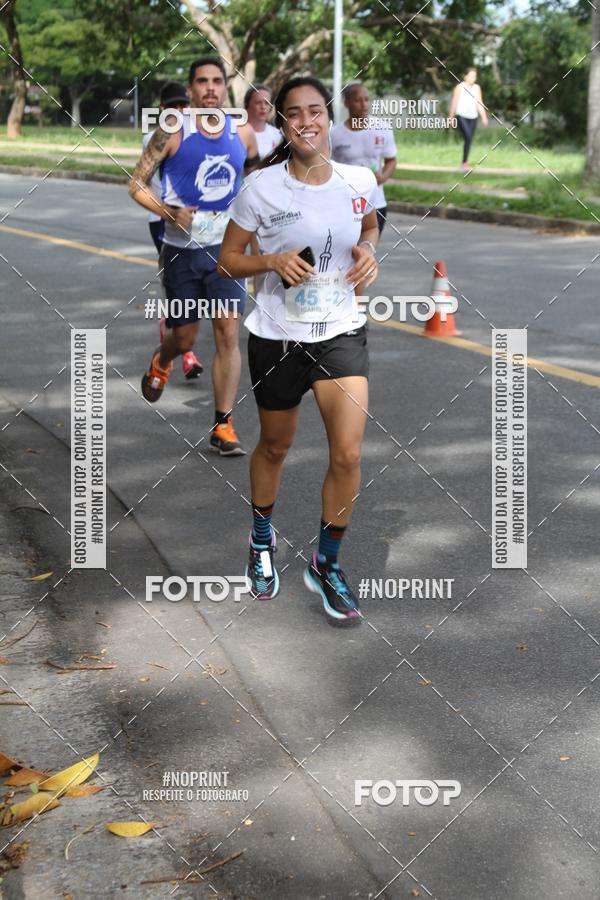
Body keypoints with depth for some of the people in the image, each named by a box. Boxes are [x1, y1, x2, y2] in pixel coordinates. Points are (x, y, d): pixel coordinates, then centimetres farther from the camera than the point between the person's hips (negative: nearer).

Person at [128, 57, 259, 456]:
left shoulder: (243, 133, 1)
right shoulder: (173, 132, -8)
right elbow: (137, 184, -7)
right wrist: (169, 212, -22)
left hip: (225, 247, 2)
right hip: (182, 249, -2)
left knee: (229, 335, -8)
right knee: (185, 339, 8)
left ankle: (223, 427, -1)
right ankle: (161, 363, 45)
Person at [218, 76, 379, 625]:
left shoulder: (358, 181, -3)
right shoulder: (261, 187, -11)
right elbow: (228, 260, -3)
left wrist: (368, 249, -3)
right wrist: (272, 260, -21)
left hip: (341, 333, 2)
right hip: (277, 337, -1)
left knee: (348, 455, -9)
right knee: (275, 446, 17)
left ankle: (327, 565, 14)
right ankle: (262, 537, 46)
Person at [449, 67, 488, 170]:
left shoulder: (477, 88, 9)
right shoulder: (459, 87, -4)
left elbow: (479, 103, 8)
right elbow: (454, 103, -1)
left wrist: (484, 117, -1)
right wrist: (451, 118, -1)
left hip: (473, 117, 5)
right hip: (461, 116, -5)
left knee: (469, 140, 4)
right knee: (468, 138, -19)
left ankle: (464, 163, 14)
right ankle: (465, 162, -14)